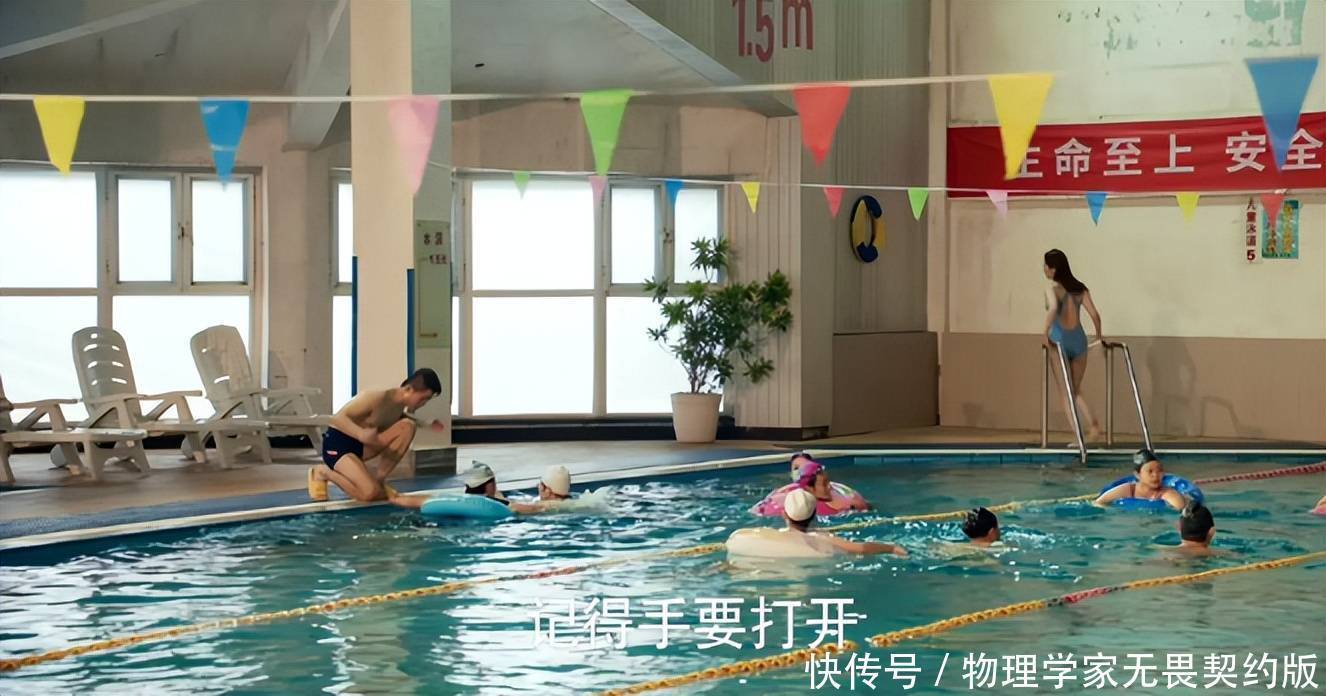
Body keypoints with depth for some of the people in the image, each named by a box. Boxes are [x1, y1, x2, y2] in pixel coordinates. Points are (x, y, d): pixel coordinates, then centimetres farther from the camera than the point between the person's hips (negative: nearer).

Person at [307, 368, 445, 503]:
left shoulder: (401, 405, -2)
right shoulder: (377, 398, -26)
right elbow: (337, 418, -28)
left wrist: (426, 424, 4)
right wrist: (361, 434, -46)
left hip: (362, 445, 7)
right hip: (338, 444, -7)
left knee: (407, 426, -15)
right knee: (370, 493, -26)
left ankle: (378, 478, -3)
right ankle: (324, 472, 0)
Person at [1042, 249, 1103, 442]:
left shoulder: (1053, 290, -9)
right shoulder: (1080, 289, 5)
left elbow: (1053, 309, -30)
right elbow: (1095, 314, 0)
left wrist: (1046, 333, -22)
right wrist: (1099, 335, 16)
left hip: (1060, 340, -5)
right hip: (1078, 339, 5)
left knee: (1067, 393, 6)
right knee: (1076, 391, 16)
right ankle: (1093, 424, -6)